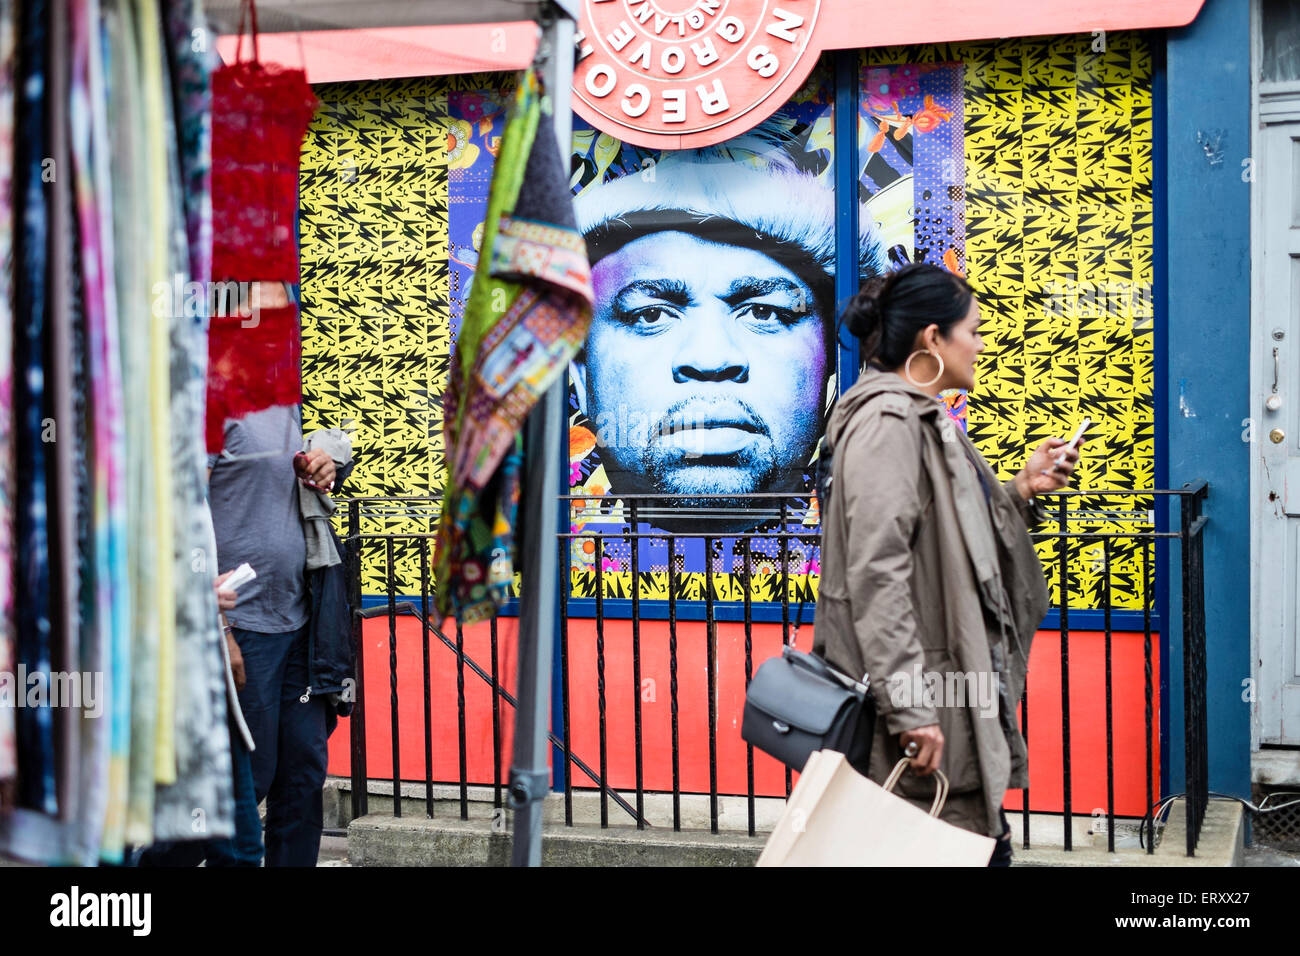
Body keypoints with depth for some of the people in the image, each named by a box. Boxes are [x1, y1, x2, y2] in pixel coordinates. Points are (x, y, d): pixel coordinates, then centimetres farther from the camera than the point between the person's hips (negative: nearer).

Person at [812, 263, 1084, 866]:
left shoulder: (922, 418, 17)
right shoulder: (887, 421, -15)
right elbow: (877, 571, -24)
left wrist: (1021, 490, 12)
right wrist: (910, 708, -27)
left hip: (953, 692, 10)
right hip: (926, 703, -10)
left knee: (984, 846, 13)